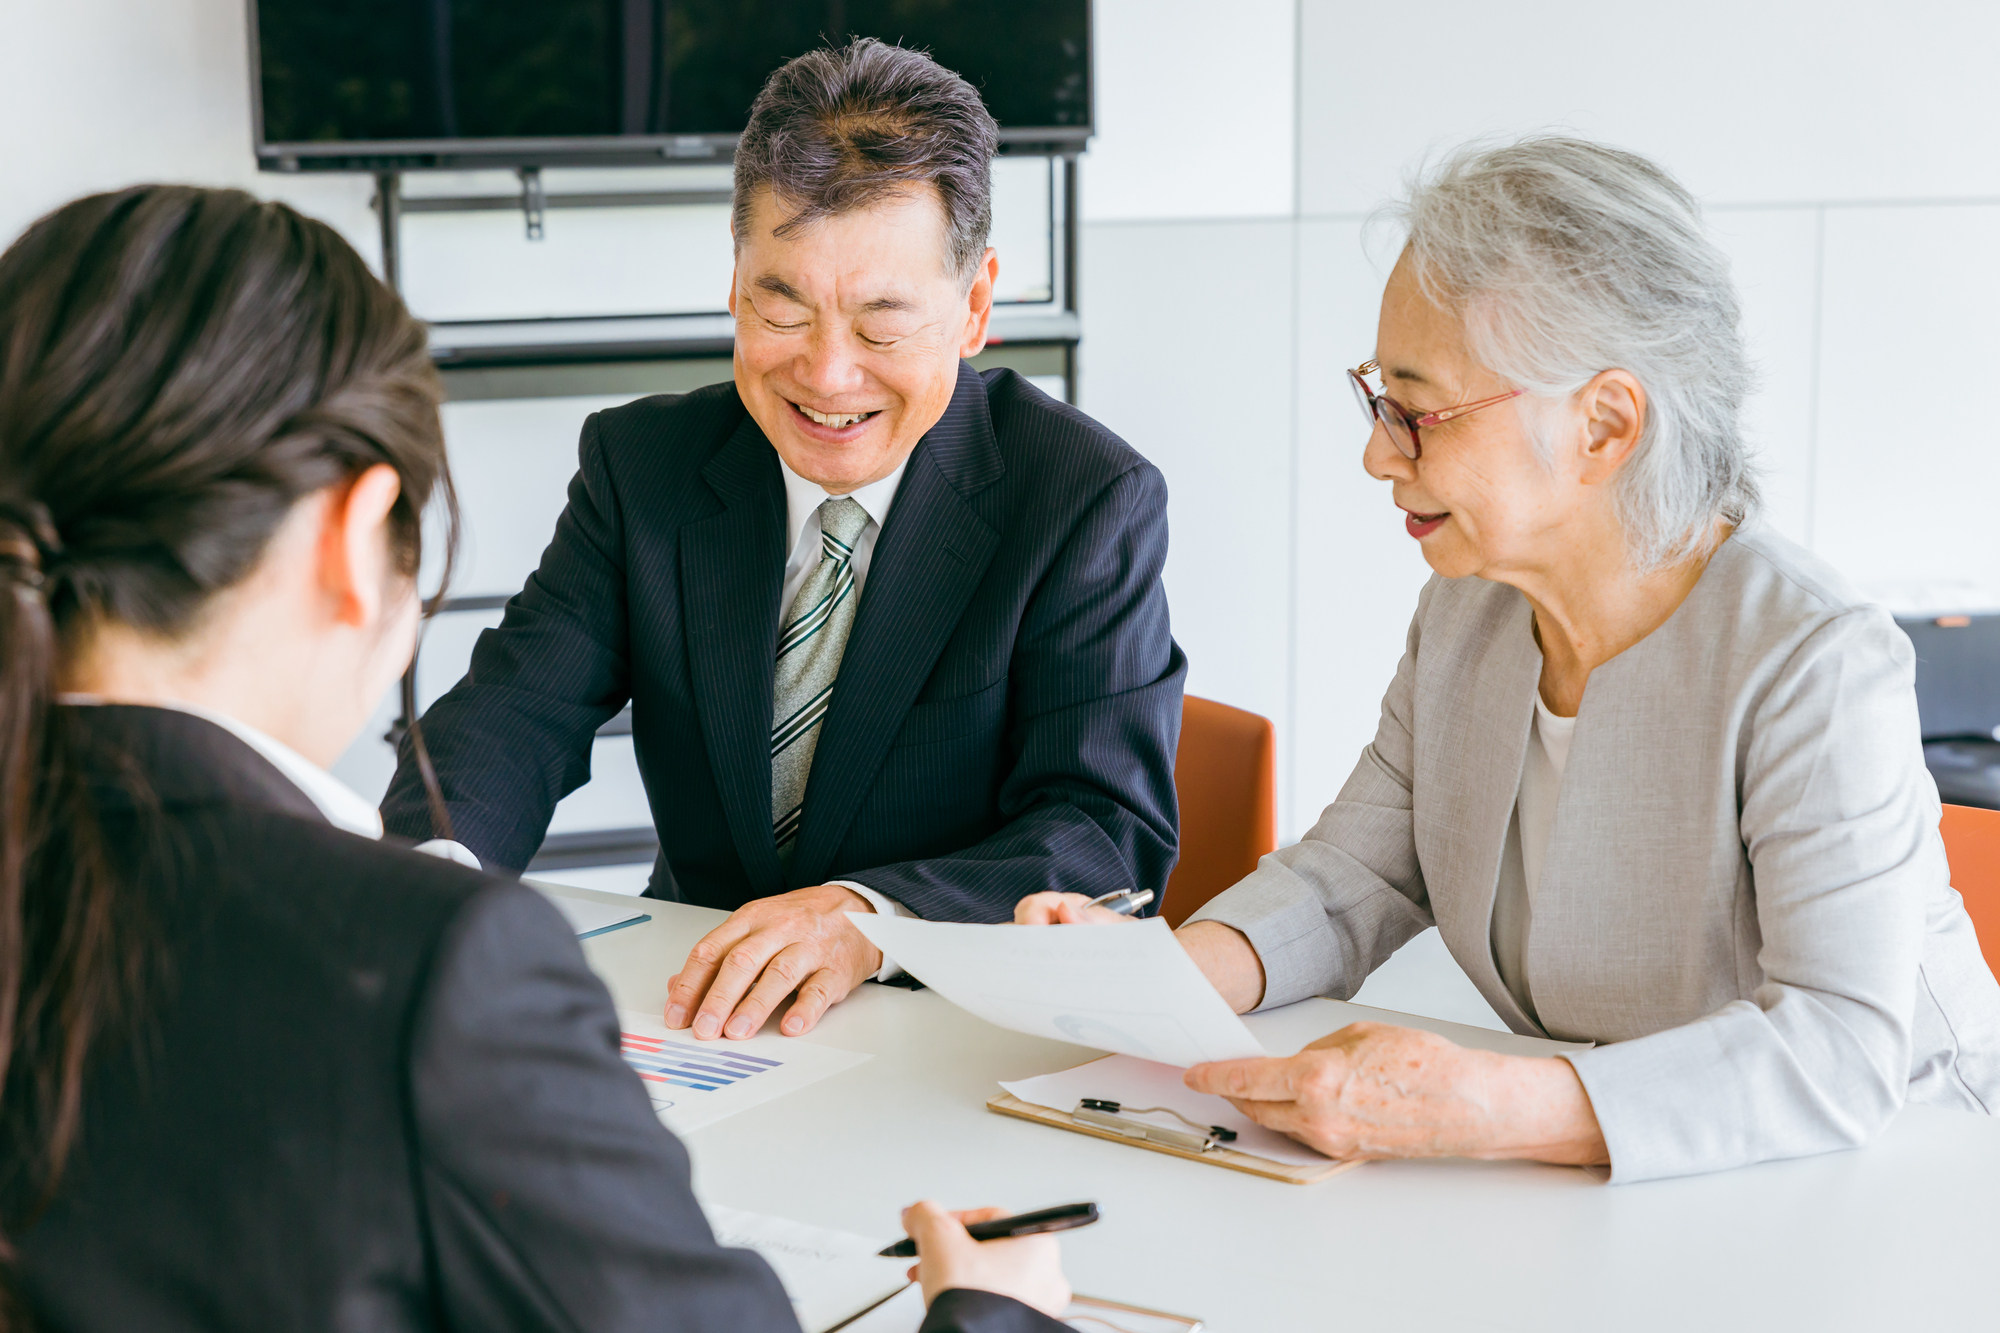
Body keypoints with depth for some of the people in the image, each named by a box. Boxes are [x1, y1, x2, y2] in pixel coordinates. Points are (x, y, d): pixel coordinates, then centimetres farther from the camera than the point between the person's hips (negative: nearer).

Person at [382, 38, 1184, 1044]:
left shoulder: (1092, 500, -9)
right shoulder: (640, 464, 2)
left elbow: (1113, 833, -16)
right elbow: (519, 707, -7)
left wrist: (868, 917, -34)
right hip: (697, 1012, 3)